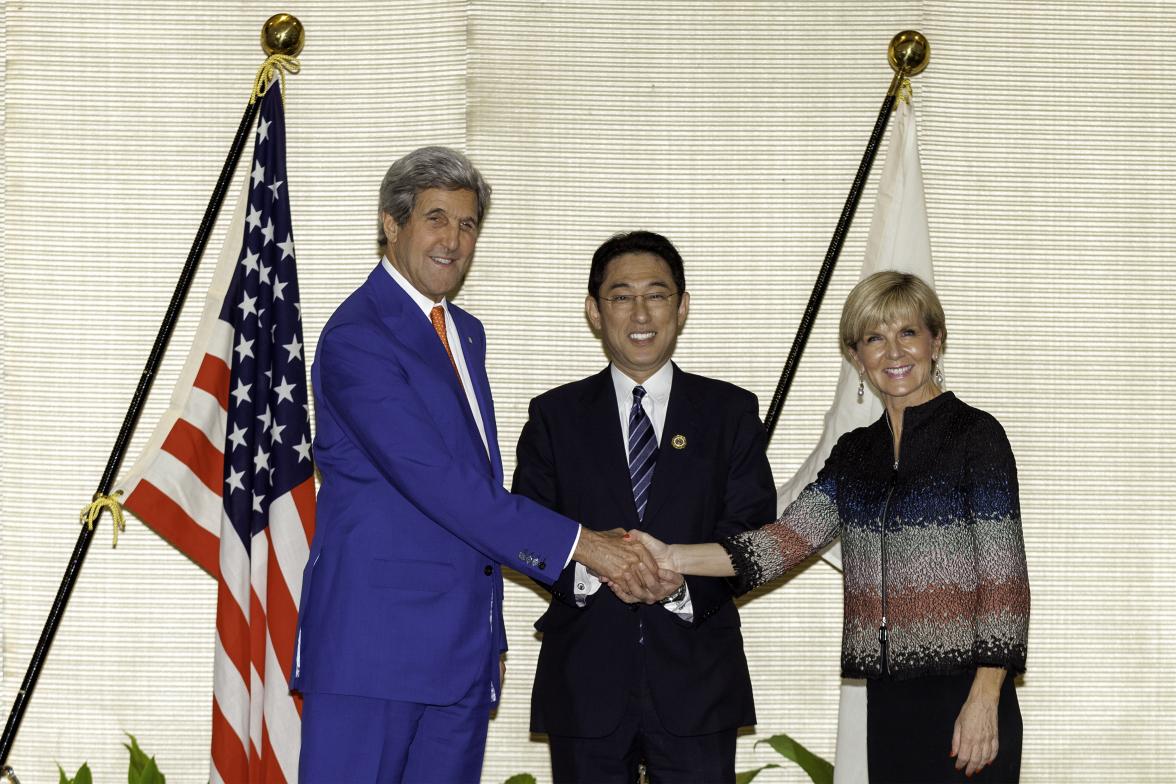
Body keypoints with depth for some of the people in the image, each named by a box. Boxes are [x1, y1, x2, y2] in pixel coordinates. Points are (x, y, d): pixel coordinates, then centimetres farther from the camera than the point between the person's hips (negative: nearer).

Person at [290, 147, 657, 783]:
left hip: (461, 648, 8)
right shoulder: (357, 336, -11)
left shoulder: (465, 333, 18)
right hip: (375, 633, -8)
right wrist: (577, 543, -19)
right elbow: (432, 479, -20)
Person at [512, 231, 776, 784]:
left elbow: (753, 534, 0)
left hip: (695, 681, 0)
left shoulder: (730, 412, 8)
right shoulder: (555, 417, 9)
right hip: (585, 682, 0)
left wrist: (684, 584, -18)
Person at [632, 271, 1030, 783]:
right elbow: (789, 539, 1)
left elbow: (1003, 577, -9)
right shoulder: (854, 453, 13)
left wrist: (984, 699, -16)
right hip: (889, 699, 6)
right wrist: (674, 558, -12)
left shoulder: (975, 435, -5)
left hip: (962, 698, -6)